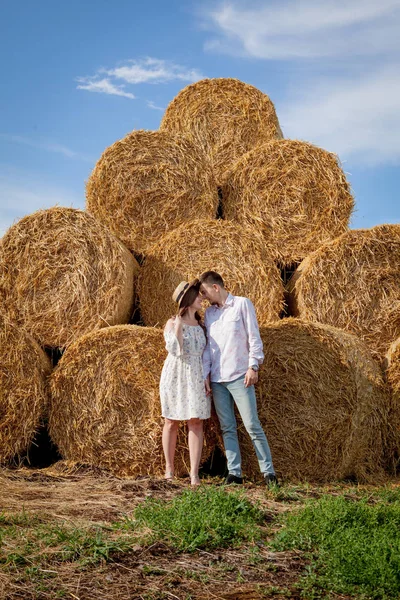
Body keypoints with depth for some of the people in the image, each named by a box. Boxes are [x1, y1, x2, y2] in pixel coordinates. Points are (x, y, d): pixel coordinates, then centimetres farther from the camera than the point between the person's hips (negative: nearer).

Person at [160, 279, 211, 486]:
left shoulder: (200, 325, 11)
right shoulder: (172, 323, -3)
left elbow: (205, 354, 12)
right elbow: (174, 349, -17)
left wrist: (207, 381, 7)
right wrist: (178, 325, -17)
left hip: (196, 377, 3)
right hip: (175, 376, -3)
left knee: (196, 422, -5)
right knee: (171, 421, 6)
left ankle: (194, 473, -5)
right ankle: (169, 467, 20)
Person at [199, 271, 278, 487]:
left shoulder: (242, 304, 0)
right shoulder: (209, 312, 14)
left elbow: (254, 337, -5)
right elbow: (208, 346, 14)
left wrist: (253, 366, -12)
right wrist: (205, 374, 7)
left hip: (239, 377, -5)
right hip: (217, 380, 5)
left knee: (252, 426, -6)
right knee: (227, 428, 6)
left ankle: (268, 472, 0)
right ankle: (234, 473, 10)